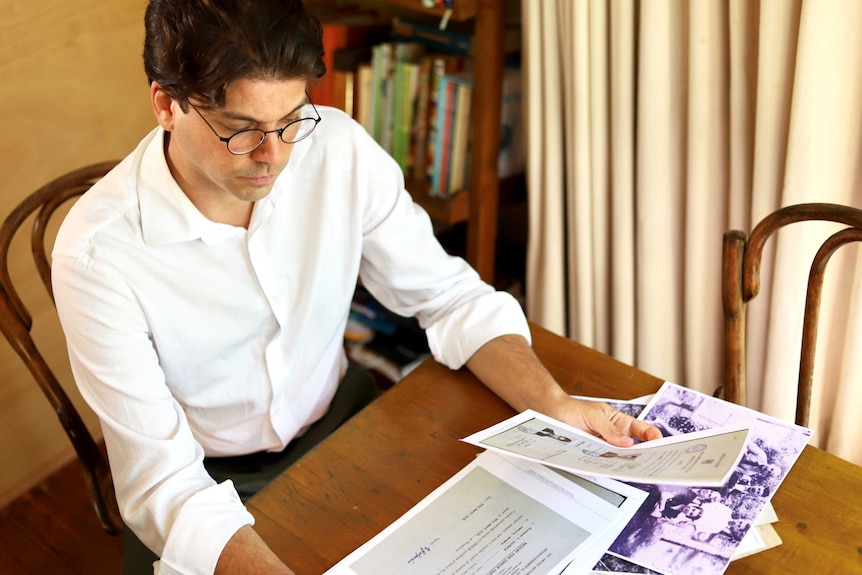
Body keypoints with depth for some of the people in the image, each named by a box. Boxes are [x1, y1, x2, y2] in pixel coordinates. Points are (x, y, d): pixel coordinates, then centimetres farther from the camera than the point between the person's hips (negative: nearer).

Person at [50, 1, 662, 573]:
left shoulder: (338, 148, -16)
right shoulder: (98, 251, -25)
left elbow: (450, 296, -6)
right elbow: (164, 484, -25)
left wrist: (557, 406, -20)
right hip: (207, 483, -1)